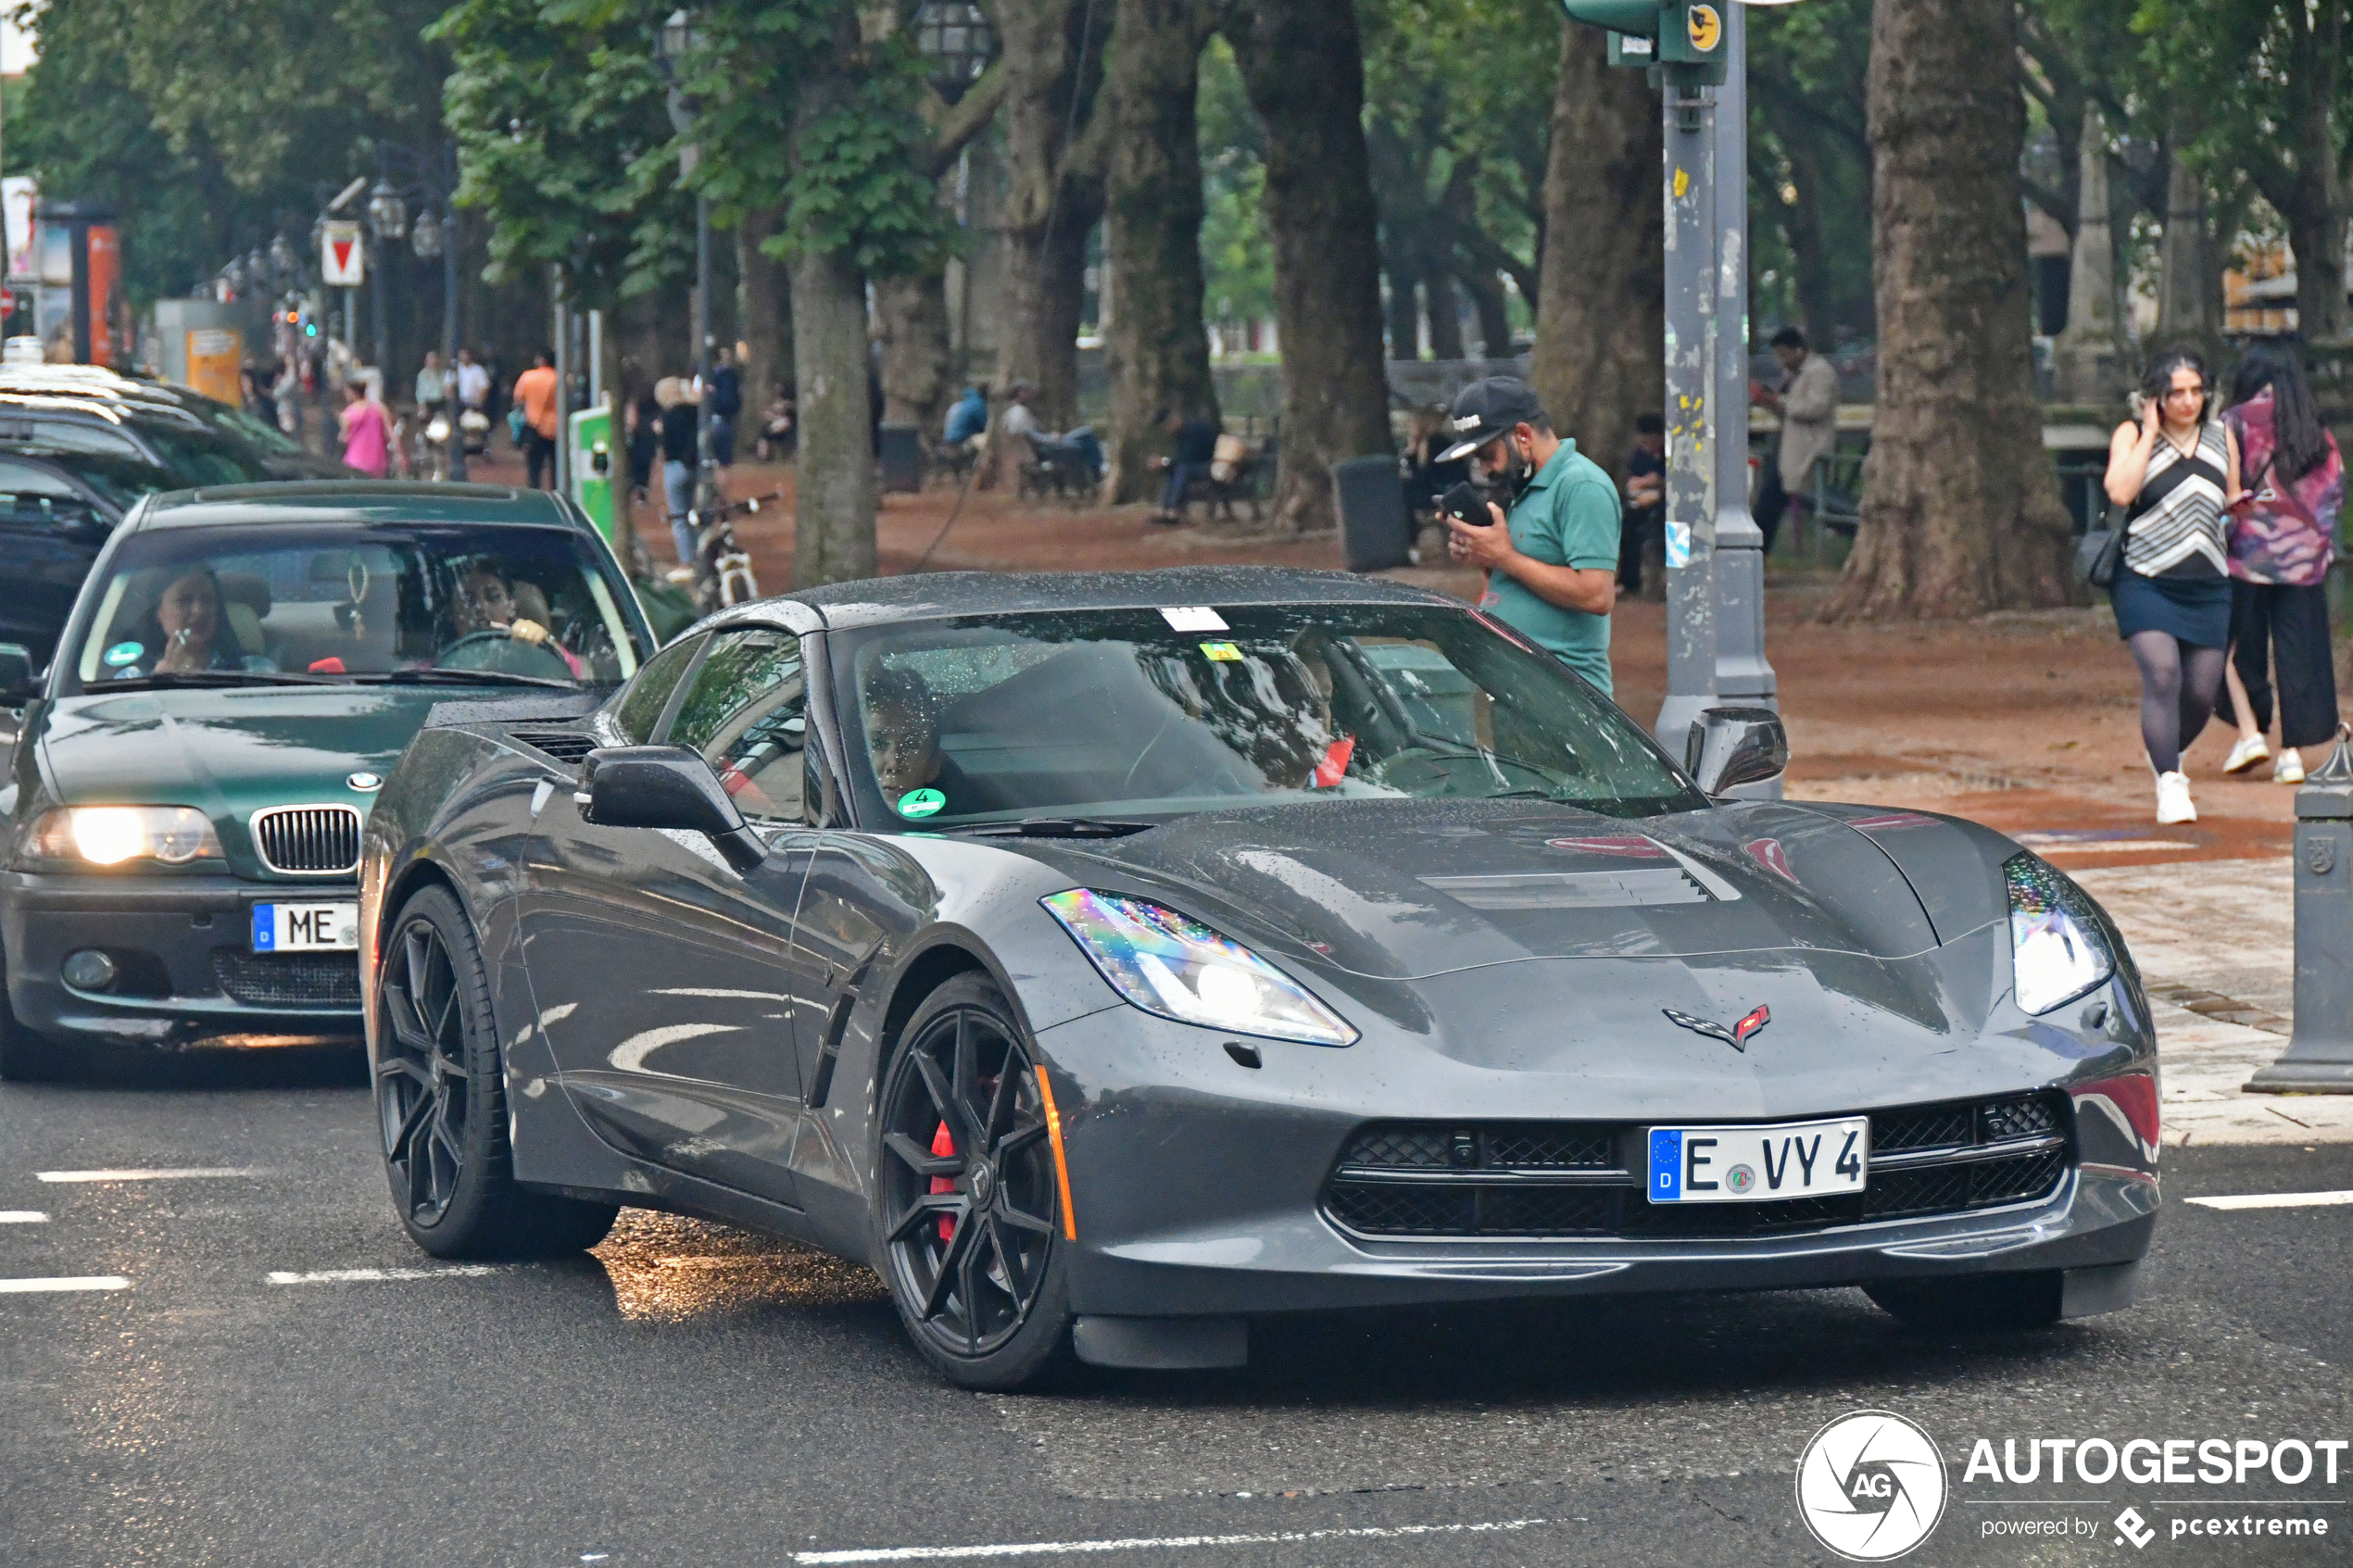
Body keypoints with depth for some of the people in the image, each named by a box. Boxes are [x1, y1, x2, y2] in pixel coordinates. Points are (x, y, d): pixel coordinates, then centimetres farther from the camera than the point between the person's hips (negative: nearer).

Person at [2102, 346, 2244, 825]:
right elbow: (2121, 492, -18)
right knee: (2162, 676, -21)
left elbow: (2232, 505, 23)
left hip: (2207, 586, 4)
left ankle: (2166, 754, 34)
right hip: (2147, 583, -4)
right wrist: (2150, 433, -12)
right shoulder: (2131, 435, 0)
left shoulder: (2222, 438, 12)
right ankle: (2169, 785, -16)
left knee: (2201, 692, 3)